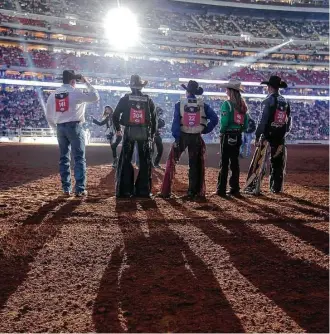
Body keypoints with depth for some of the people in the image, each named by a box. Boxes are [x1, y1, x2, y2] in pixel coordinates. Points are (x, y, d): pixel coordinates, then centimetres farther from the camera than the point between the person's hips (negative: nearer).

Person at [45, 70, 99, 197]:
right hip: (74, 127, -5)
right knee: (79, 158, -1)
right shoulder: (75, 92, -8)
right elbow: (95, 96, -7)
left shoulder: (53, 95, 8)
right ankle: (80, 189, -4)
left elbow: (49, 117, 10)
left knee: (64, 158, 11)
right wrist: (86, 82, 2)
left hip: (60, 127, 5)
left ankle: (66, 189, 12)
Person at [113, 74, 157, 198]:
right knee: (145, 161, 7)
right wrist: (152, 134, 13)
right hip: (144, 132, 1)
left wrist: (117, 128, 15)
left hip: (129, 131, -1)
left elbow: (115, 115, -1)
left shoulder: (125, 99, 0)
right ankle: (143, 190, 7)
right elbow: (154, 118, 5)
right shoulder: (148, 100, 4)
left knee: (126, 161, 5)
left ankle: (125, 190, 1)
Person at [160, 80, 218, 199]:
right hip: (196, 137, 1)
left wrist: (176, 139, -10)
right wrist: (205, 130, 3)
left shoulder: (180, 104, -5)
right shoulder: (202, 105, 0)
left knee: (171, 162, 9)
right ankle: (192, 191, 11)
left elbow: (176, 122, -11)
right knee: (195, 164, 11)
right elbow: (214, 119, -5)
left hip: (182, 136, -1)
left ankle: (166, 191, 7)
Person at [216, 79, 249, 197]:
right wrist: (239, 130, 15)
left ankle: (221, 190, 1)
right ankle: (235, 189, 16)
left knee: (224, 162, -2)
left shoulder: (227, 104, -13)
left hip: (227, 136, -6)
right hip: (237, 136, 6)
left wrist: (222, 131, -3)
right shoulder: (243, 105, 8)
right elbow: (246, 124, 8)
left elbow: (224, 122, -19)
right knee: (235, 162, 12)